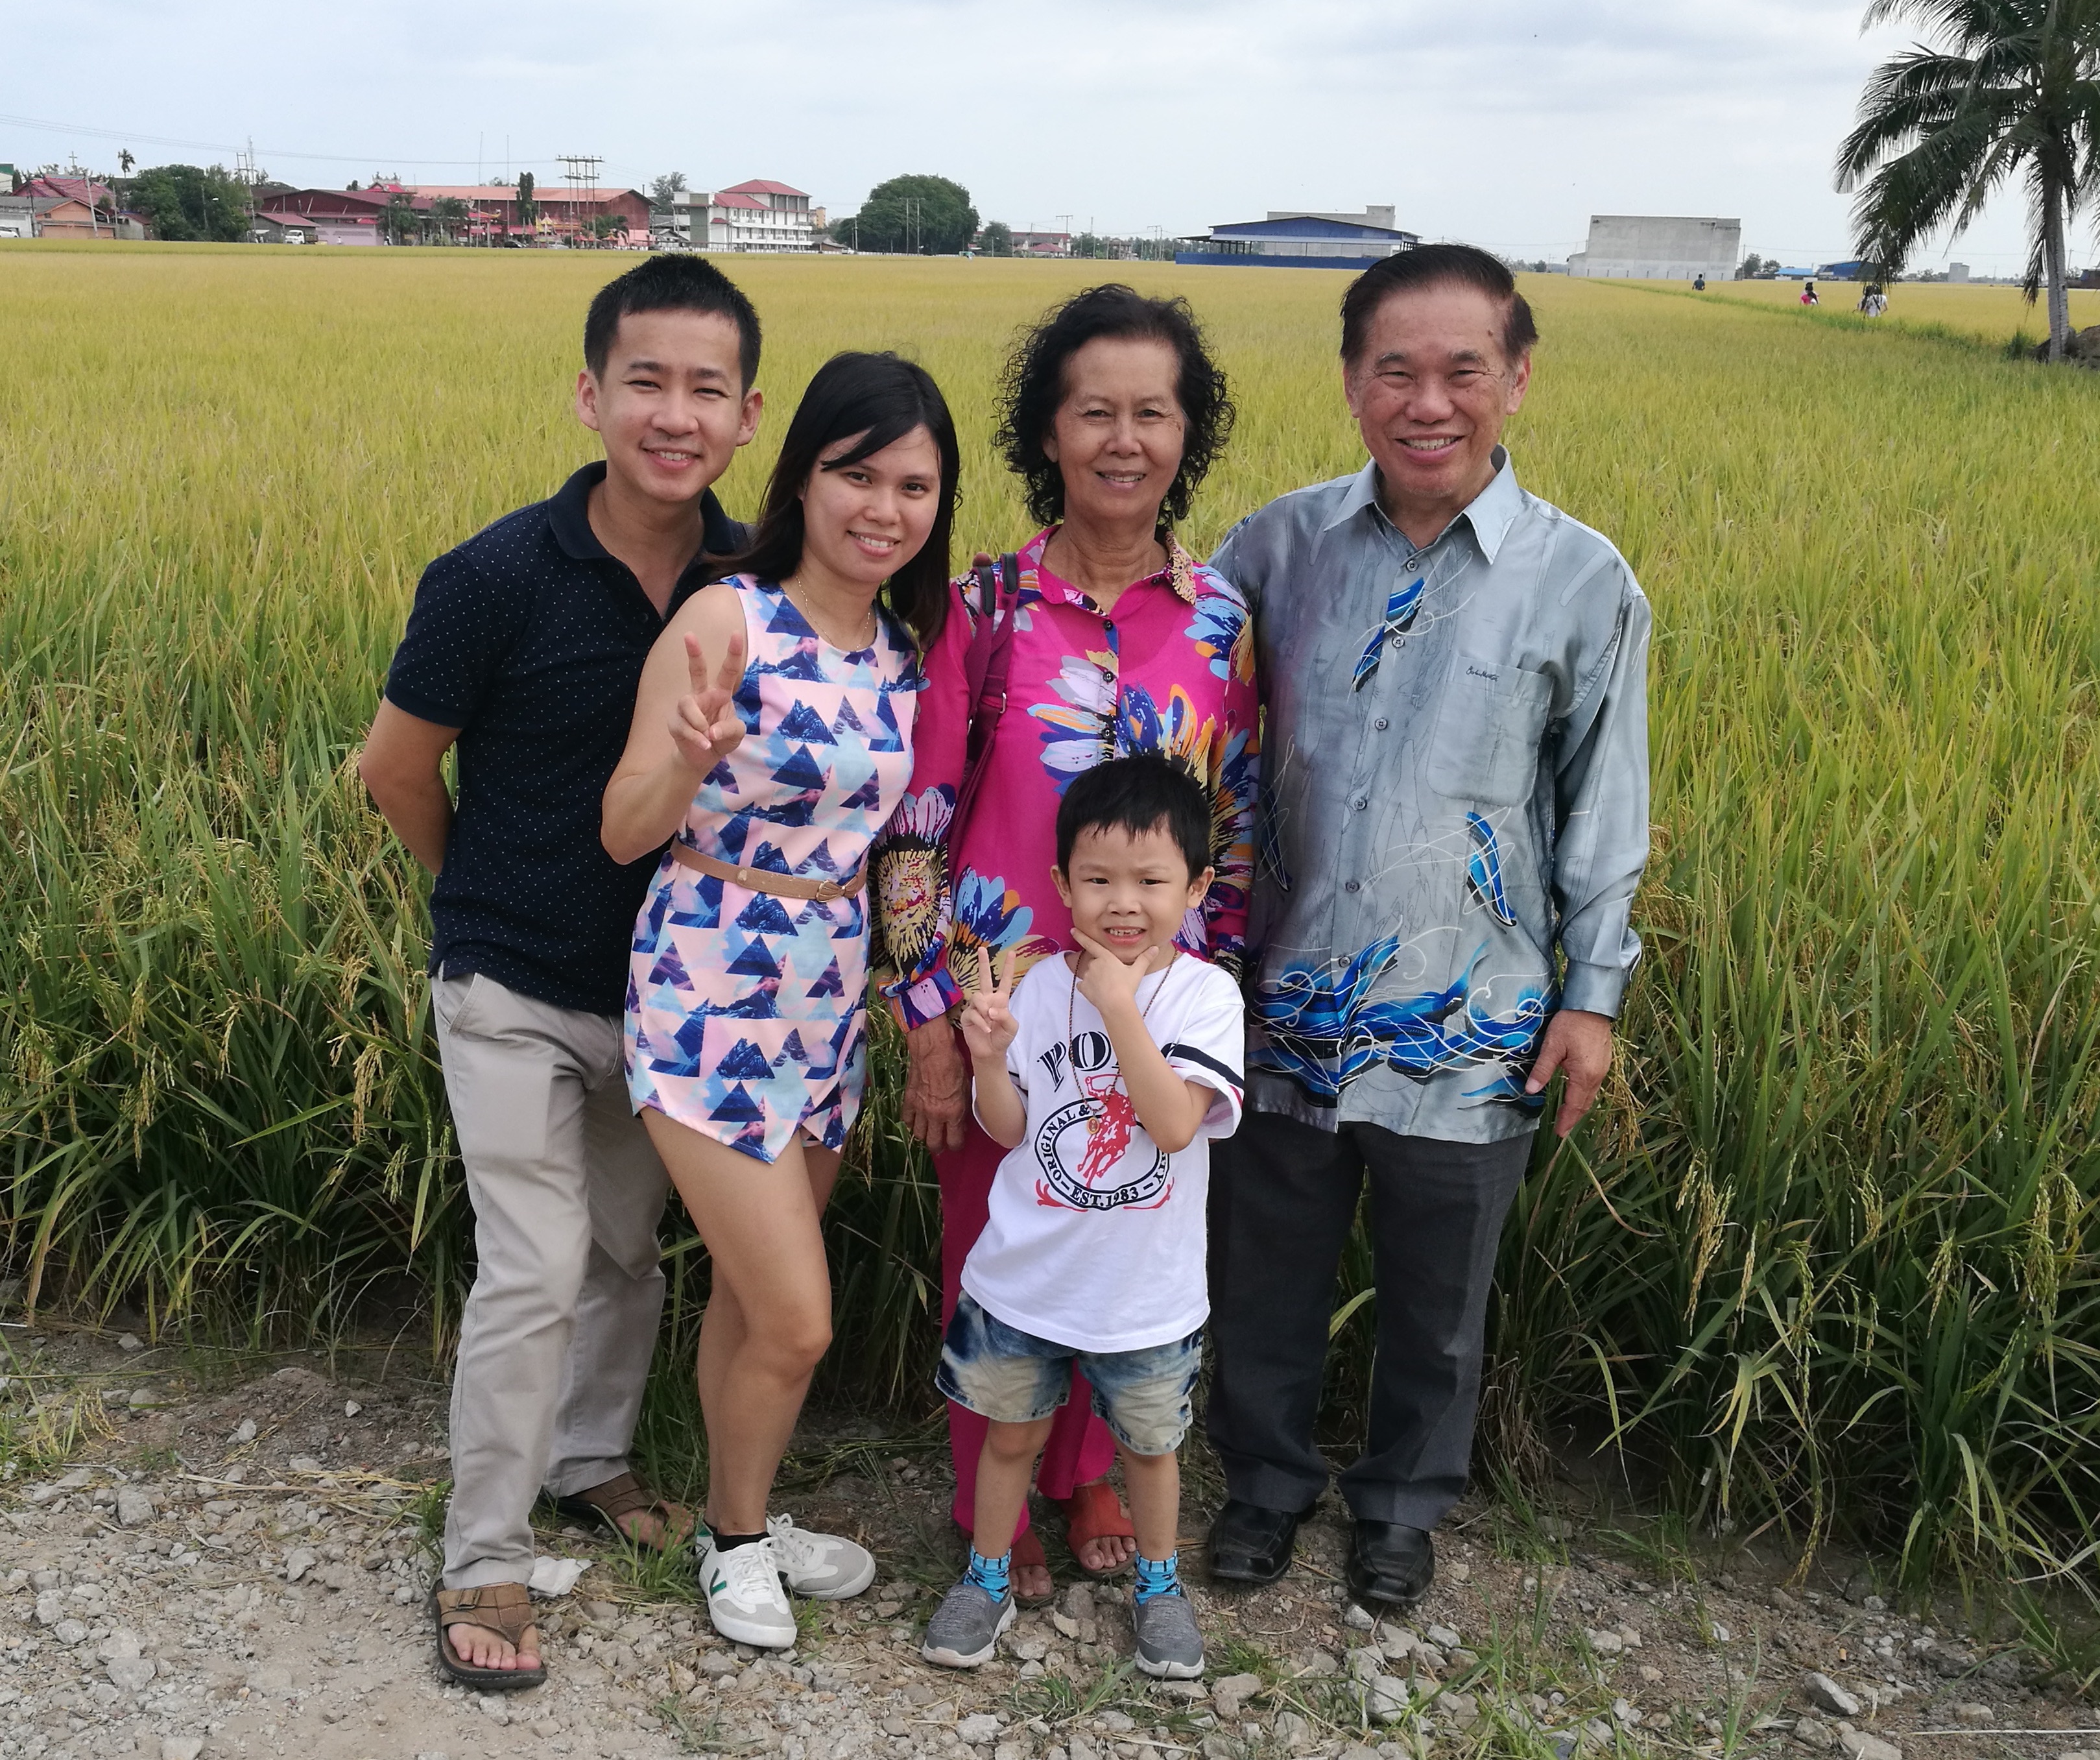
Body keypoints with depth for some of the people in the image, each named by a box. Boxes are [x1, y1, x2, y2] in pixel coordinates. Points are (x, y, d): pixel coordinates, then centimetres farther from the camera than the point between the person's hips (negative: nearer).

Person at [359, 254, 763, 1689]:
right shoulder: (499, 579, -21)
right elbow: (398, 767, -7)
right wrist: (490, 897, 5)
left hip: (672, 989, 4)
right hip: (516, 995, -4)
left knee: (631, 1248, 18)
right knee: (535, 1272, -4)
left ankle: (592, 1461, 42)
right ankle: (486, 1560, 15)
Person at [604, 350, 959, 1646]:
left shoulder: (909, 648, 4)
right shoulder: (727, 622, -16)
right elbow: (625, 834, -16)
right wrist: (691, 758, -35)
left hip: (832, 994, 6)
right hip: (713, 994, -6)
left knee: (753, 1291, 19)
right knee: (796, 1320, -1)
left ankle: (752, 1513, 39)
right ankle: (736, 1538, 26)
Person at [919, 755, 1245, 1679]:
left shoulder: (1204, 994, -14)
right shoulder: (1042, 985, -6)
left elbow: (1175, 1123, -25)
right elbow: (1009, 1128, -1)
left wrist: (1118, 1007, -28)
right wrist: (989, 1056, -21)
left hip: (1146, 1288, -1)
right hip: (1024, 1276, 2)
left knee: (1149, 1442, 19)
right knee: (1009, 1431, 17)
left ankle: (1158, 1584, 42)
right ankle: (987, 1579, 39)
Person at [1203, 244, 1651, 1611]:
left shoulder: (1582, 580, -7)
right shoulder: (1281, 543, -3)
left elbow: (1604, 804, -1)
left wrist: (1595, 994, -2)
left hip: (1469, 1022, -1)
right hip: (1290, 998, 2)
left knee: (1438, 1295, 17)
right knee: (1269, 1270, 17)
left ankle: (1408, 1503, 41)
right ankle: (1267, 1479, 41)